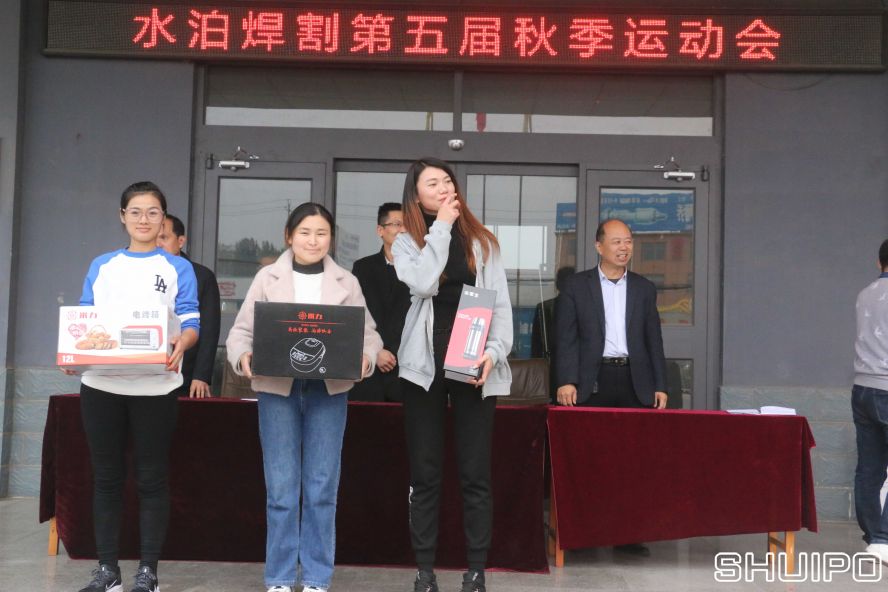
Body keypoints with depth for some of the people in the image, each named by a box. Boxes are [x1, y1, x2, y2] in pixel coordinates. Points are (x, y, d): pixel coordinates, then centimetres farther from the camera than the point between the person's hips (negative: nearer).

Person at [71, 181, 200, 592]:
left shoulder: (178, 268, 6)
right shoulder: (101, 266, 14)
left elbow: (191, 323, -2)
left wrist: (181, 343, -25)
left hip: (154, 385, -3)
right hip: (100, 382, 3)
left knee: (152, 478, 1)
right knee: (106, 477, 7)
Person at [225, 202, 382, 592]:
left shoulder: (346, 283, 9)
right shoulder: (268, 278, 6)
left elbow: (368, 333, 7)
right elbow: (242, 330, 5)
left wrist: (365, 357, -15)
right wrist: (243, 355, -16)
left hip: (329, 390, 1)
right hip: (277, 389, -1)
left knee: (322, 489, 3)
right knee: (281, 489, 0)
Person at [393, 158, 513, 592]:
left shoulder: (481, 241, 9)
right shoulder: (407, 243, 6)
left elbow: (500, 304, 3)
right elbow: (423, 284, -15)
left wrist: (494, 352, -12)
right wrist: (442, 226, -7)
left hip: (474, 366, 0)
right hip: (425, 365, 0)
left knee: (475, 472, 2)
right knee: (425, 472, 4)